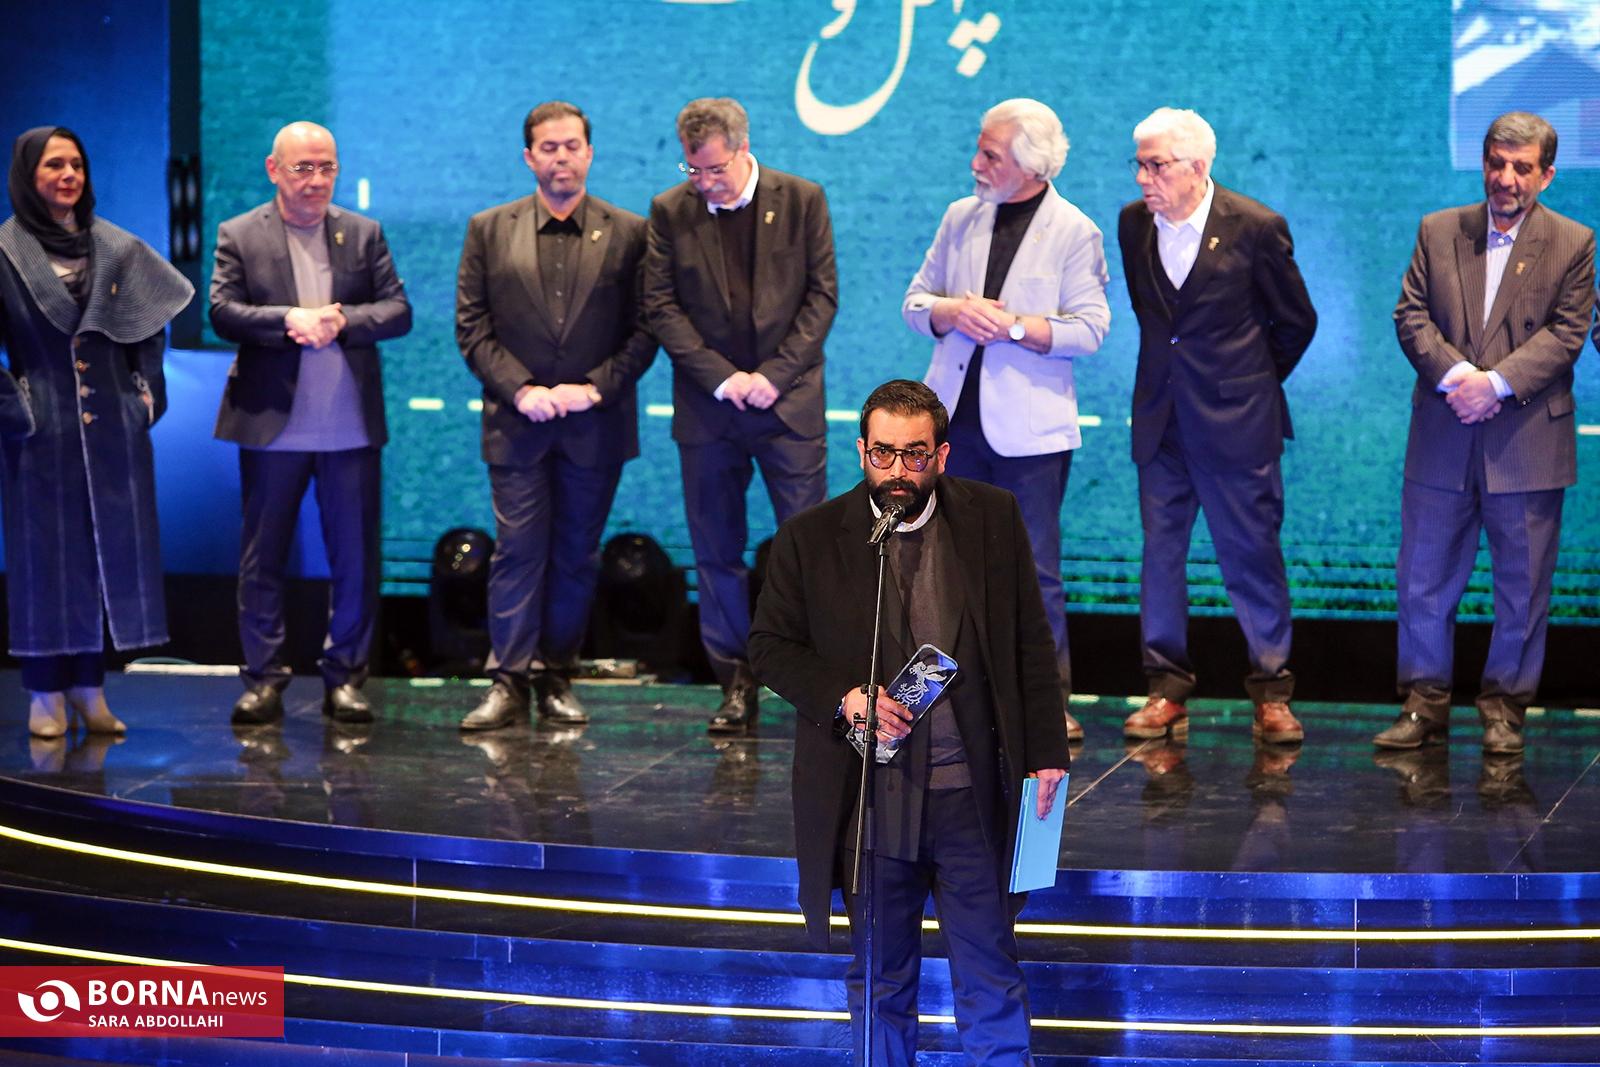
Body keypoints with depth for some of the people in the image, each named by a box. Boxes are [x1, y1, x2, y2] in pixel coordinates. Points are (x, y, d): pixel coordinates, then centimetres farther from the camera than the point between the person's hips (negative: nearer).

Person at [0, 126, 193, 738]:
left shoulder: (118, 249, 8)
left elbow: (150, 326, 14)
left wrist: (146, 391, 4)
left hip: (113, 428, 4)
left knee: (111, 547, 3)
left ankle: (89, 688, 10)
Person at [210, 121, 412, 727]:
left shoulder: (364, 235, 10)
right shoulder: (239, 236, 4)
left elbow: (399, 311, 3)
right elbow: (222, 312, -7)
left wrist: (343, 321, -14)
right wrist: (289, 320, -21)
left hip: (352, 426, 2)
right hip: (273, 426, -1)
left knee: (355, 561, 3)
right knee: (262, 561, 3)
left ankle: (344, 678, 12)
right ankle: (263, 680, 10)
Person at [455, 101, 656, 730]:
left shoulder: (629, 234, 4)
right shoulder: (489, 230, 6)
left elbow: (644, 330, 1)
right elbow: (472, 327, 3)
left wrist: (595, 387, -11)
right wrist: (520, 389, -9)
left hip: (596, 423, 0)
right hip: (517, 420, 0)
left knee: (577, 555, 6)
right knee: (518, 551, -3)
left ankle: (557, 677, 13)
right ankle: (510, 679, 0)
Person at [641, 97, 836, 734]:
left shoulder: (802, 200, 0)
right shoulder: (670, 212, 2)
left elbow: (822, 294, -1)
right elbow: (660, 305, 0)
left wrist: (775, 373, -10)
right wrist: (721, 377, -10)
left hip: (789, 400, -1)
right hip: (707, 407, 2)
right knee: (717, 550, 5)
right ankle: (735, 682, 14)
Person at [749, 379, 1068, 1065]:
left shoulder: (993, 518, 0)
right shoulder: (809, 539, -4)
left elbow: (1031, 643, 5)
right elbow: (770, 645, 2)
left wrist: (1047, 750, 1)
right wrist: (843, 698, -15)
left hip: (970, 795, 0)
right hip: (867, 795, 0)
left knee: (989, 970, 7)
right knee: (881, 978, 13)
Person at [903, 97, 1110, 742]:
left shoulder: (1075, 233, -4)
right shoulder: (961, 218, 10)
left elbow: (1090, 329, -11)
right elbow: (915, 303, 11)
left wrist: (1014, 326, -20)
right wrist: (951, 312, -11)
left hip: (1028, 428, -5)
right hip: (955, 419, 5)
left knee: (1034, 569, 1)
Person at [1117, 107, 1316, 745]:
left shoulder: (1255, 227, -11)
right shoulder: (1133, 224, 2)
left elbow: (1297, 321, 2)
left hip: (1236, 420, -4)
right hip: (1160, 419, 4)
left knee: (1252, 554, 1)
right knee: (1160, 552, 6)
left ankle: (1271, 692, 9)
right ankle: (1167, 690, 14)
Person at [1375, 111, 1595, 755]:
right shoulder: (1438, 231, 8)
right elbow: (1410, 314, 2)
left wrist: (1496, 383, -18)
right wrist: (1453, 373, -15)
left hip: (1527, 442, -2)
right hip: (1442, 441, 2)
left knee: (1522, 585, 5)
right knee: (1424, 578, 5)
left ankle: (1504, 707, 16)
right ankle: (1425, 703, 14)